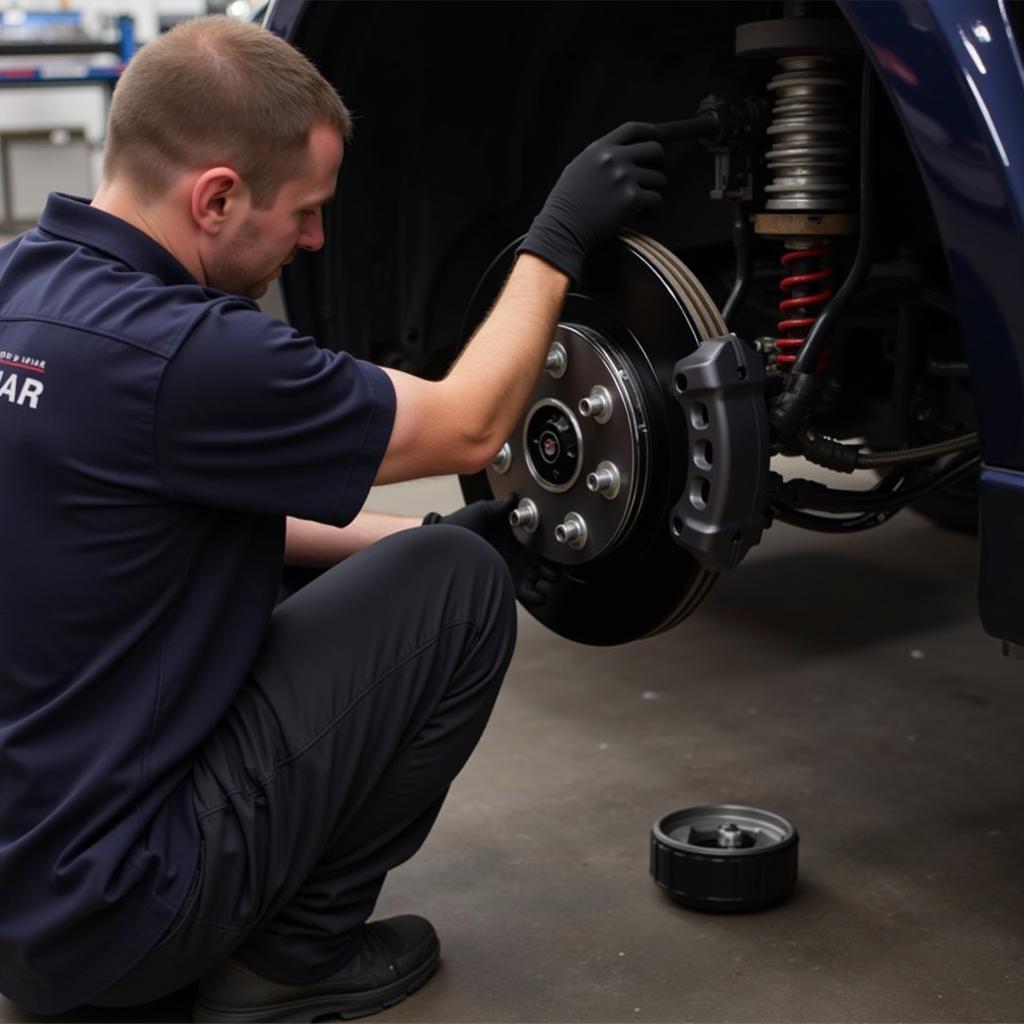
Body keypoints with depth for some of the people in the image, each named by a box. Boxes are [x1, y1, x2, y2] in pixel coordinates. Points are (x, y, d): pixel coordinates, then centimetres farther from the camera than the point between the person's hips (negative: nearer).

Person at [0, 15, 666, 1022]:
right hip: (98, 910, -8)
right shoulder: (174, 354, -27)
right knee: (458, 587, -3)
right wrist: (559, 234, 0)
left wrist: (412, 537, 12)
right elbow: (467, 426, -11)